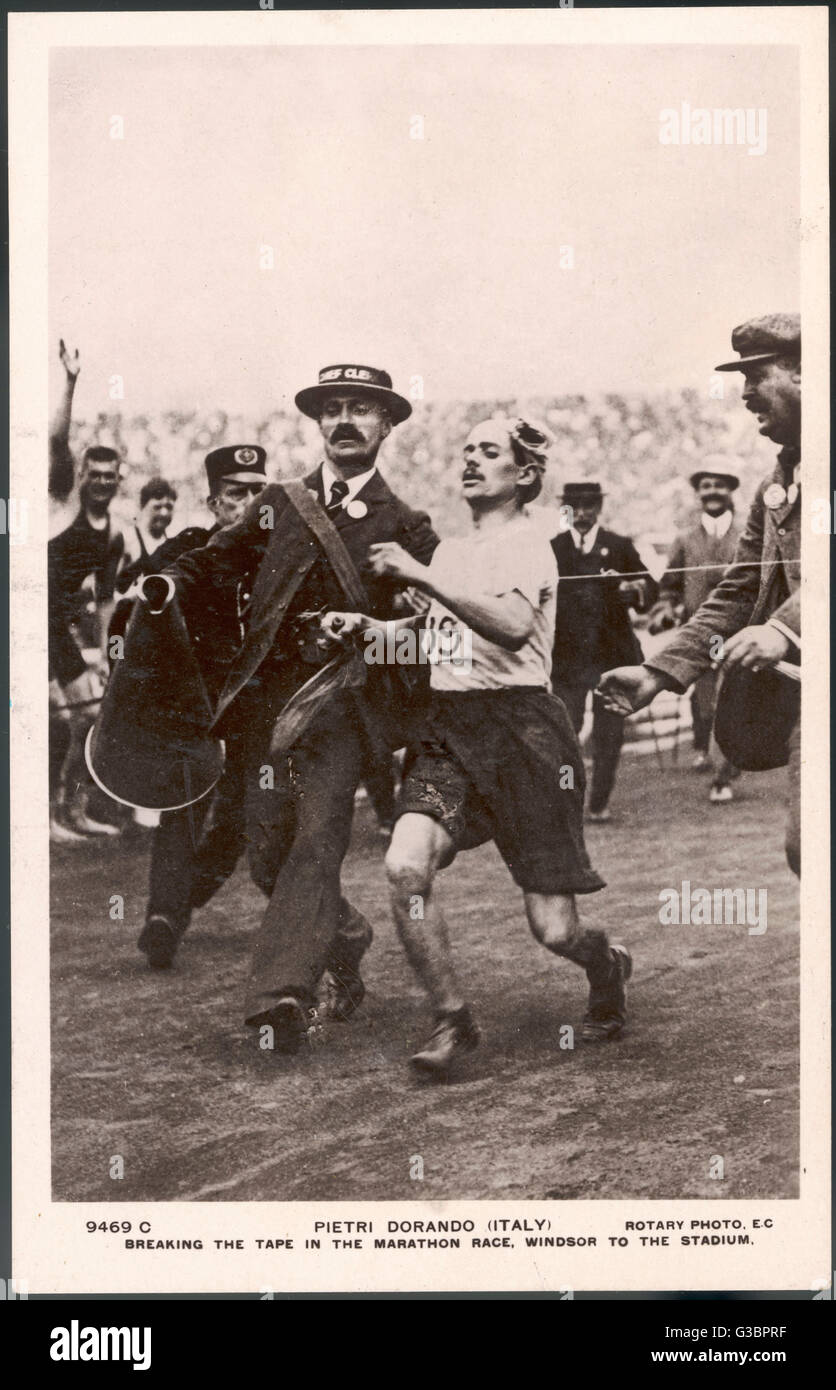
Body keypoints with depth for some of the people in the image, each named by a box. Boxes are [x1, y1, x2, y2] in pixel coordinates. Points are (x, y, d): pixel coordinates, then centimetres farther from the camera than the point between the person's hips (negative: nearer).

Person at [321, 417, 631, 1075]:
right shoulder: (450, 549, 18)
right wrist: (368, 626, 17)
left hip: (521, 728, -6)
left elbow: (513, 624, -24)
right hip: (447, 729, 6)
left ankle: (608, 966, 33)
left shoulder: (527, 544, -4)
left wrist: (421, 575, -23)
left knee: (554, 930, -4)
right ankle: (454, 1020, -4)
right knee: (406, 866, -21)